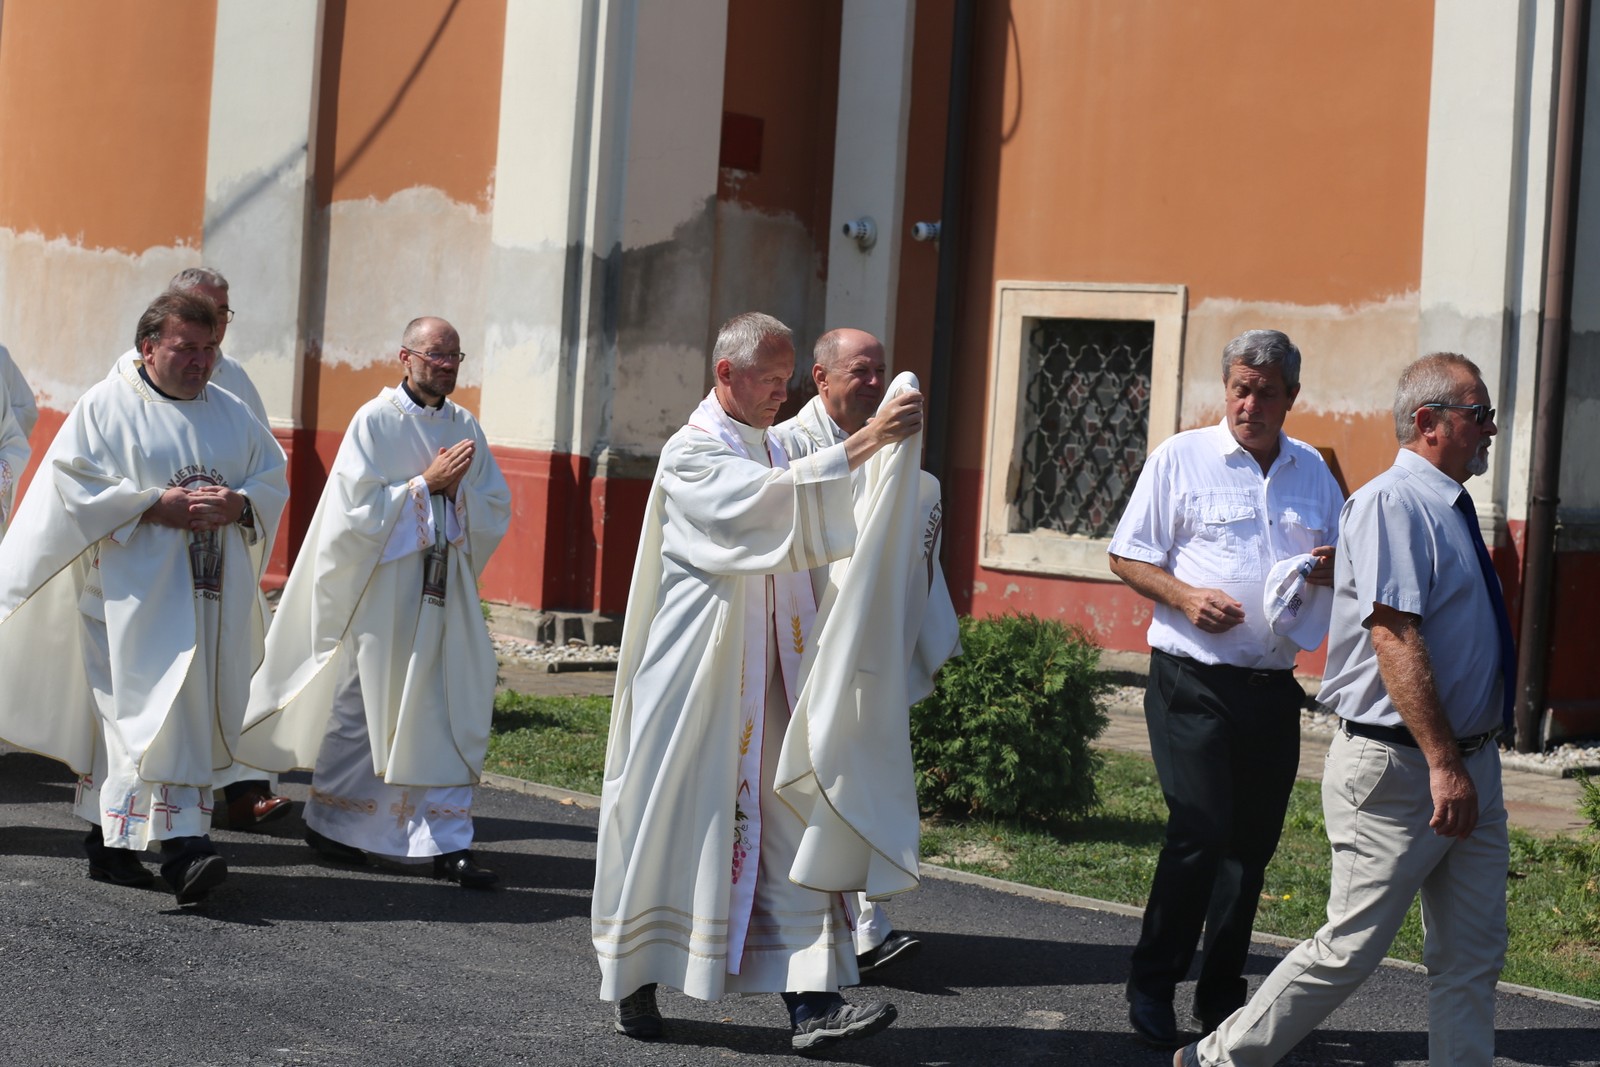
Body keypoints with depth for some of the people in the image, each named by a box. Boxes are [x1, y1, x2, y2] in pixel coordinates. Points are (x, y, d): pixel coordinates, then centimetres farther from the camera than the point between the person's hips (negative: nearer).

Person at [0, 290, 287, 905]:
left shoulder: (231, 414, 15)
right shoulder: (107, 407, 0)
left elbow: (273, 479, 14)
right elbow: (75, 483, -8)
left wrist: (239, 504, -8)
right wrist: (155, 505, -16)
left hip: (211, 594, 5)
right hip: (136, 591, -5)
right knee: (153, 708, -15)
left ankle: (107, 842, 16)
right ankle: (180, 844, -23)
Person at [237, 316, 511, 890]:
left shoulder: (465, 428, 9)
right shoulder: (375, 422, -6)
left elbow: (496, 514, 10)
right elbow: (359, 508, -13)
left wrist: (458, 490, -8)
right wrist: (427, 482, -14)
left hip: (446, 589, 5)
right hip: (382, 588, -5)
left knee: (453, 712, -1)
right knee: (363, 707, 5)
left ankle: (447, 842, 3)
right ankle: (328, 822, 22)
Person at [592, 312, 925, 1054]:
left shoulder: (772, 449, 16)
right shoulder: (692, 454, -9)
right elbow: (761, 500, -30)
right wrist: (861, 444, -36)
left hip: (767, 678, 7)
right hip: (697, 678, -7)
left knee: (787, 825, -2)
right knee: (670, 823, 2)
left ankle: (808, 1000, -6)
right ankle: (633, 984, 18)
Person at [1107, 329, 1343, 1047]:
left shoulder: (1312, 471, 13)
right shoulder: (1180, 458, 0)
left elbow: (1342, 558, 21)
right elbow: (1127, 557, 1)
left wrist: (1334, 568, -3)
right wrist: (1184, 596, -16)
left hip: (1274, 687, 5)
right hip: (1194, 683, -5)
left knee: (1253, 842, 7)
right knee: (1201, 830, -13)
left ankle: (1222, 1000, 19)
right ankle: (1151, 987, 3)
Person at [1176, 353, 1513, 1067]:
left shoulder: (1450, 510, 16)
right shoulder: (1393, 504, -14)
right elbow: (1394, 638, -23)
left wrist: (1472, 762, 21)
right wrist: (1443, 763, -27)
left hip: (1471, 767, 9)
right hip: (1397, 767, -9)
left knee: (1473, 955, 9)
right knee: (1350, 949, -4)